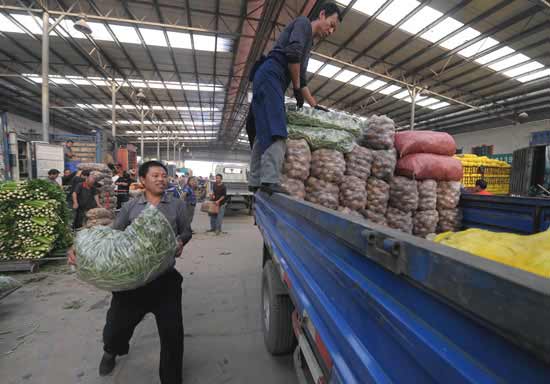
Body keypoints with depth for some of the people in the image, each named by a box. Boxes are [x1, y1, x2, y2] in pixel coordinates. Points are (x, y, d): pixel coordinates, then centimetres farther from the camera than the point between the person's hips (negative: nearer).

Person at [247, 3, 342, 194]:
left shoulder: (308, 43, 33)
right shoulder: (303, 22, 7)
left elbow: (301, 79, 31)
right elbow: (292, 52, -13)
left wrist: (315, 105, 27)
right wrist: (297, 88, -6)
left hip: (271, 81, 9)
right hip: (270, 75, -9)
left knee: (263, 133, 2)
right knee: (275, 131, -23)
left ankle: (255, 181, 2)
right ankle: (271, 180, -33)